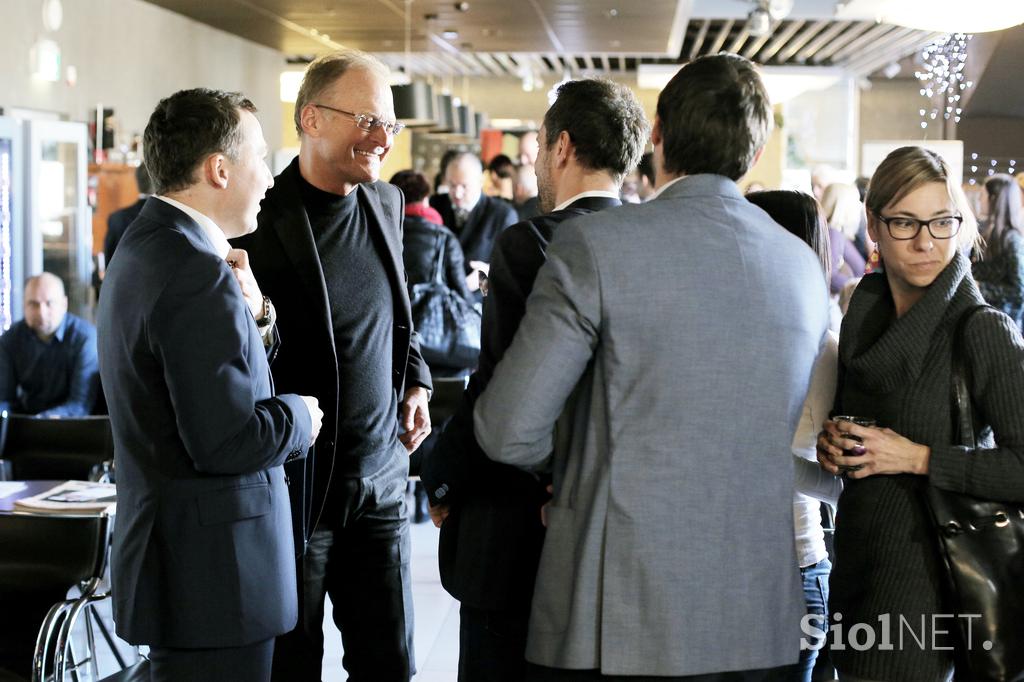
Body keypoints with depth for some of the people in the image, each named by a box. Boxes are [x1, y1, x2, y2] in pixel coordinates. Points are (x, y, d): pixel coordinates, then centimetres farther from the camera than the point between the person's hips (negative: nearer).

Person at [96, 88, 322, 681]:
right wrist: (300, 415, -8)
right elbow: (227, 441, -25)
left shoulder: (143, 249, 11)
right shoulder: (199, 275, -22)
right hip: (212, 572, -10)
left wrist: (250, 315, -3)